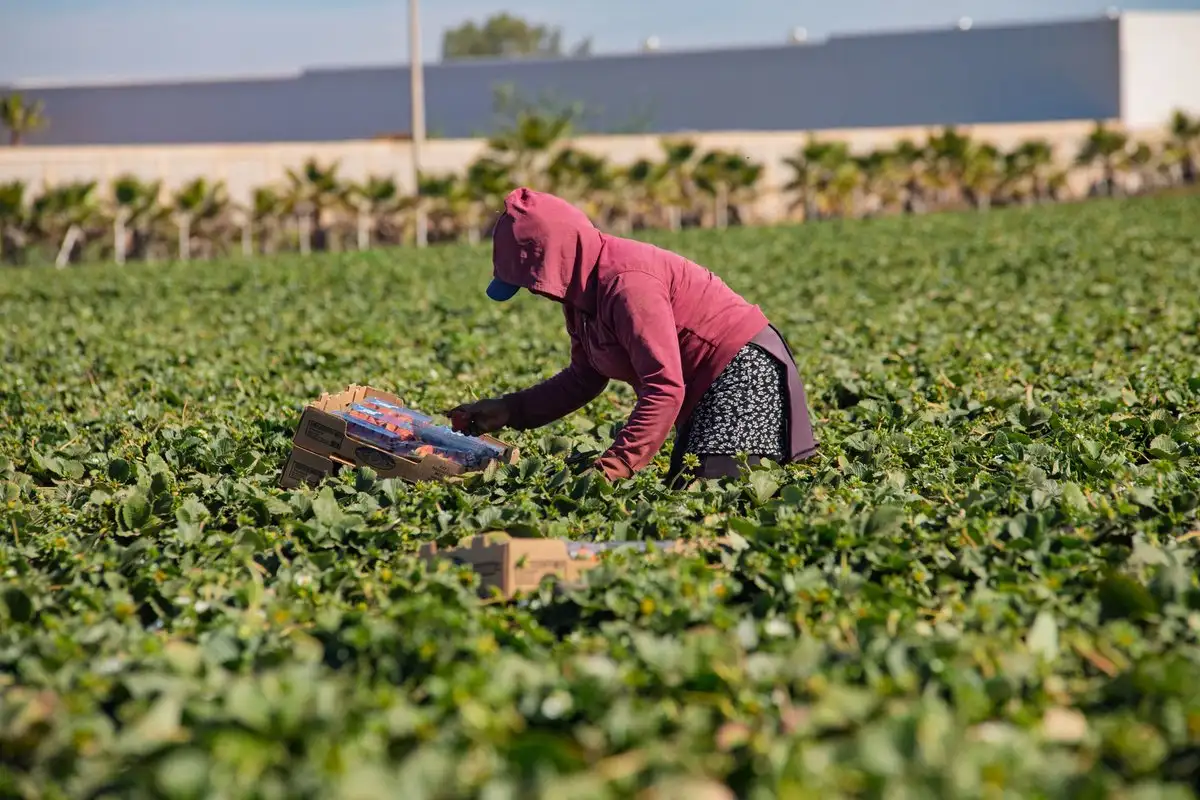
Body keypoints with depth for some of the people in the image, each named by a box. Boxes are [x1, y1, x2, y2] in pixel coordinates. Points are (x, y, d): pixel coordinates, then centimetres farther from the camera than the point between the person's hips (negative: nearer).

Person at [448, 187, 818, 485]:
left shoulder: (627, 285, -26)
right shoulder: (584, 291, 7)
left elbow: (664, 389, -31)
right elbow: (584, 379, 15)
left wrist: (612, 468, -34)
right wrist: (507, 411, 7)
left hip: (744, 374, -11)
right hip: (704, 392, 11)